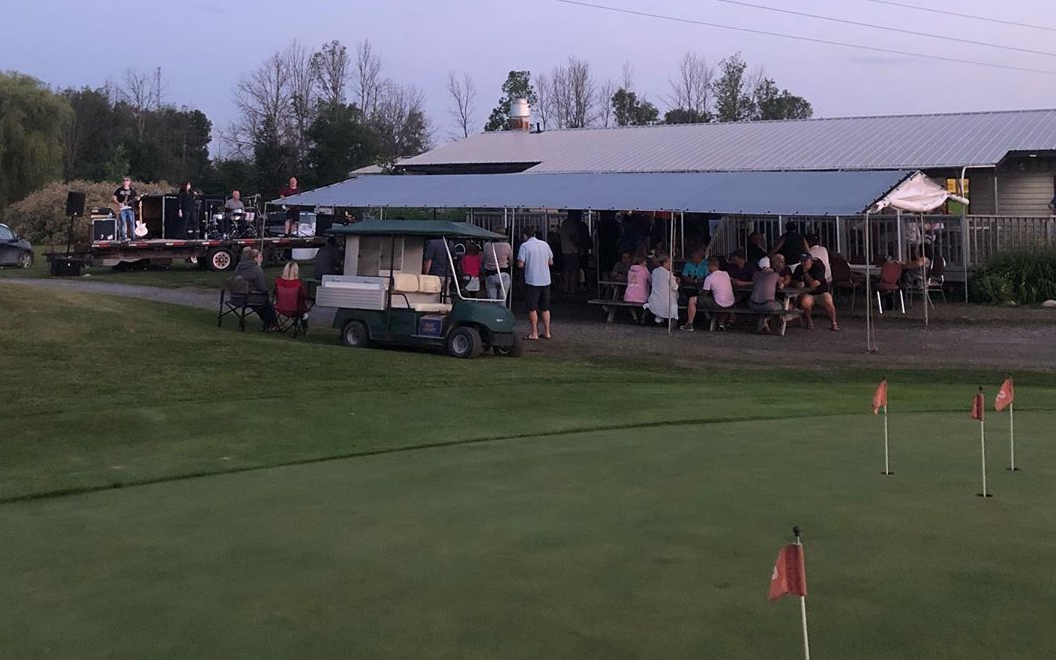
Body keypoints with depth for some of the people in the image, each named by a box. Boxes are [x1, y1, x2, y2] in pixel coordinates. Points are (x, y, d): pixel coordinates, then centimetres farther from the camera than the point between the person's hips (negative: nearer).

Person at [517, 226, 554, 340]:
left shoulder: (525, 246, -9)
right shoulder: (545, 244, 7)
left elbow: (520, 264, -13)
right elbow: (551, 262, 12)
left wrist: (527, 265, 7)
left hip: (532, 280, -5)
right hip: (545, 280, 5)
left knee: (532, 308, 1)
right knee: (545, 308, 11)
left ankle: (534, 333, 1)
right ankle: (546, 332, 14)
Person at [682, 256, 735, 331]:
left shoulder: (709, 278, -9)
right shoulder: (726, 274, 7)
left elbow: (702, 294, -4)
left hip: (719, 304, -6)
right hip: (730, 304, 6)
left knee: (692, 300, 3)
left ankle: (689, 325, 12)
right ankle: (722, 324, 34)